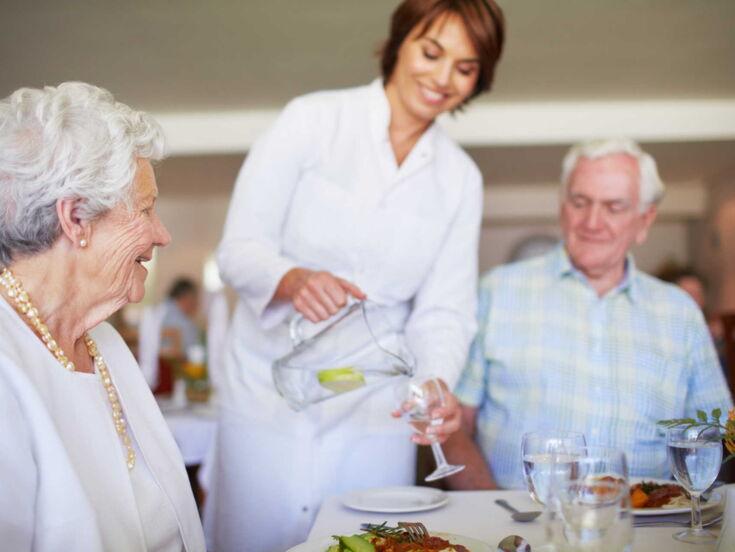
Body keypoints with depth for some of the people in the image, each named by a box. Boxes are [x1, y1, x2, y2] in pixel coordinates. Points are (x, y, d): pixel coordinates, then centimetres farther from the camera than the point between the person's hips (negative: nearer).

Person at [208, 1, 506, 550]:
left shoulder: (461, 178, 7)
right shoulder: (312, 120, -5)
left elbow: (444, 311, 1)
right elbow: (239, 248, -9)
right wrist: (295, 279, -31)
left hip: (376, 417, 3)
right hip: (272, 400, -2)